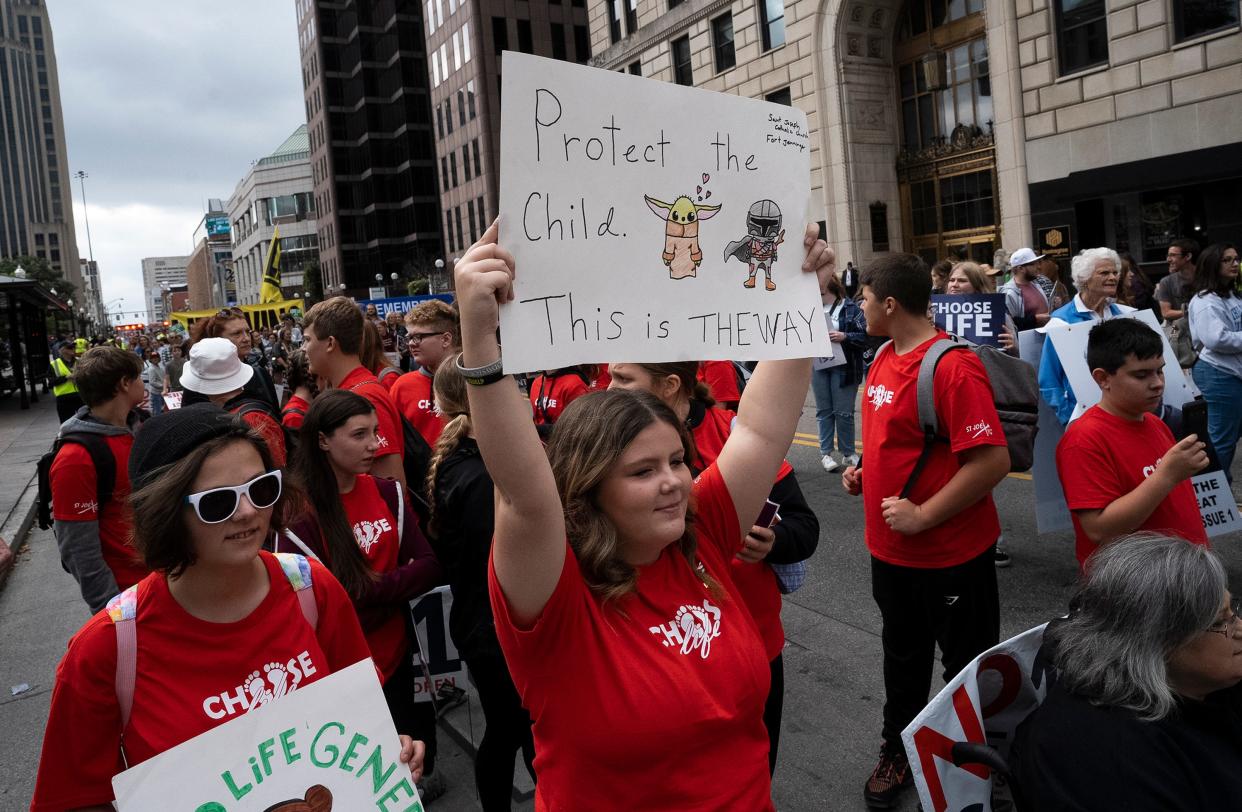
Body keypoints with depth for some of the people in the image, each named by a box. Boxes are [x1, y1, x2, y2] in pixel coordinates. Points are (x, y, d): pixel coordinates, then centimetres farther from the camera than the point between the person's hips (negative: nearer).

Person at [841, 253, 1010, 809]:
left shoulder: (953, 367, -23)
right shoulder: (884, 358, 5)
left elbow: (993, 460, -27)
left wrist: (924, 516, -24)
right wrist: (864, 471, 3)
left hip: (950, 554, -8)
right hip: (889, 549, 8)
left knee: (968, 667, 12)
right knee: (902, 658, 23)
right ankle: (897, 752, 41)